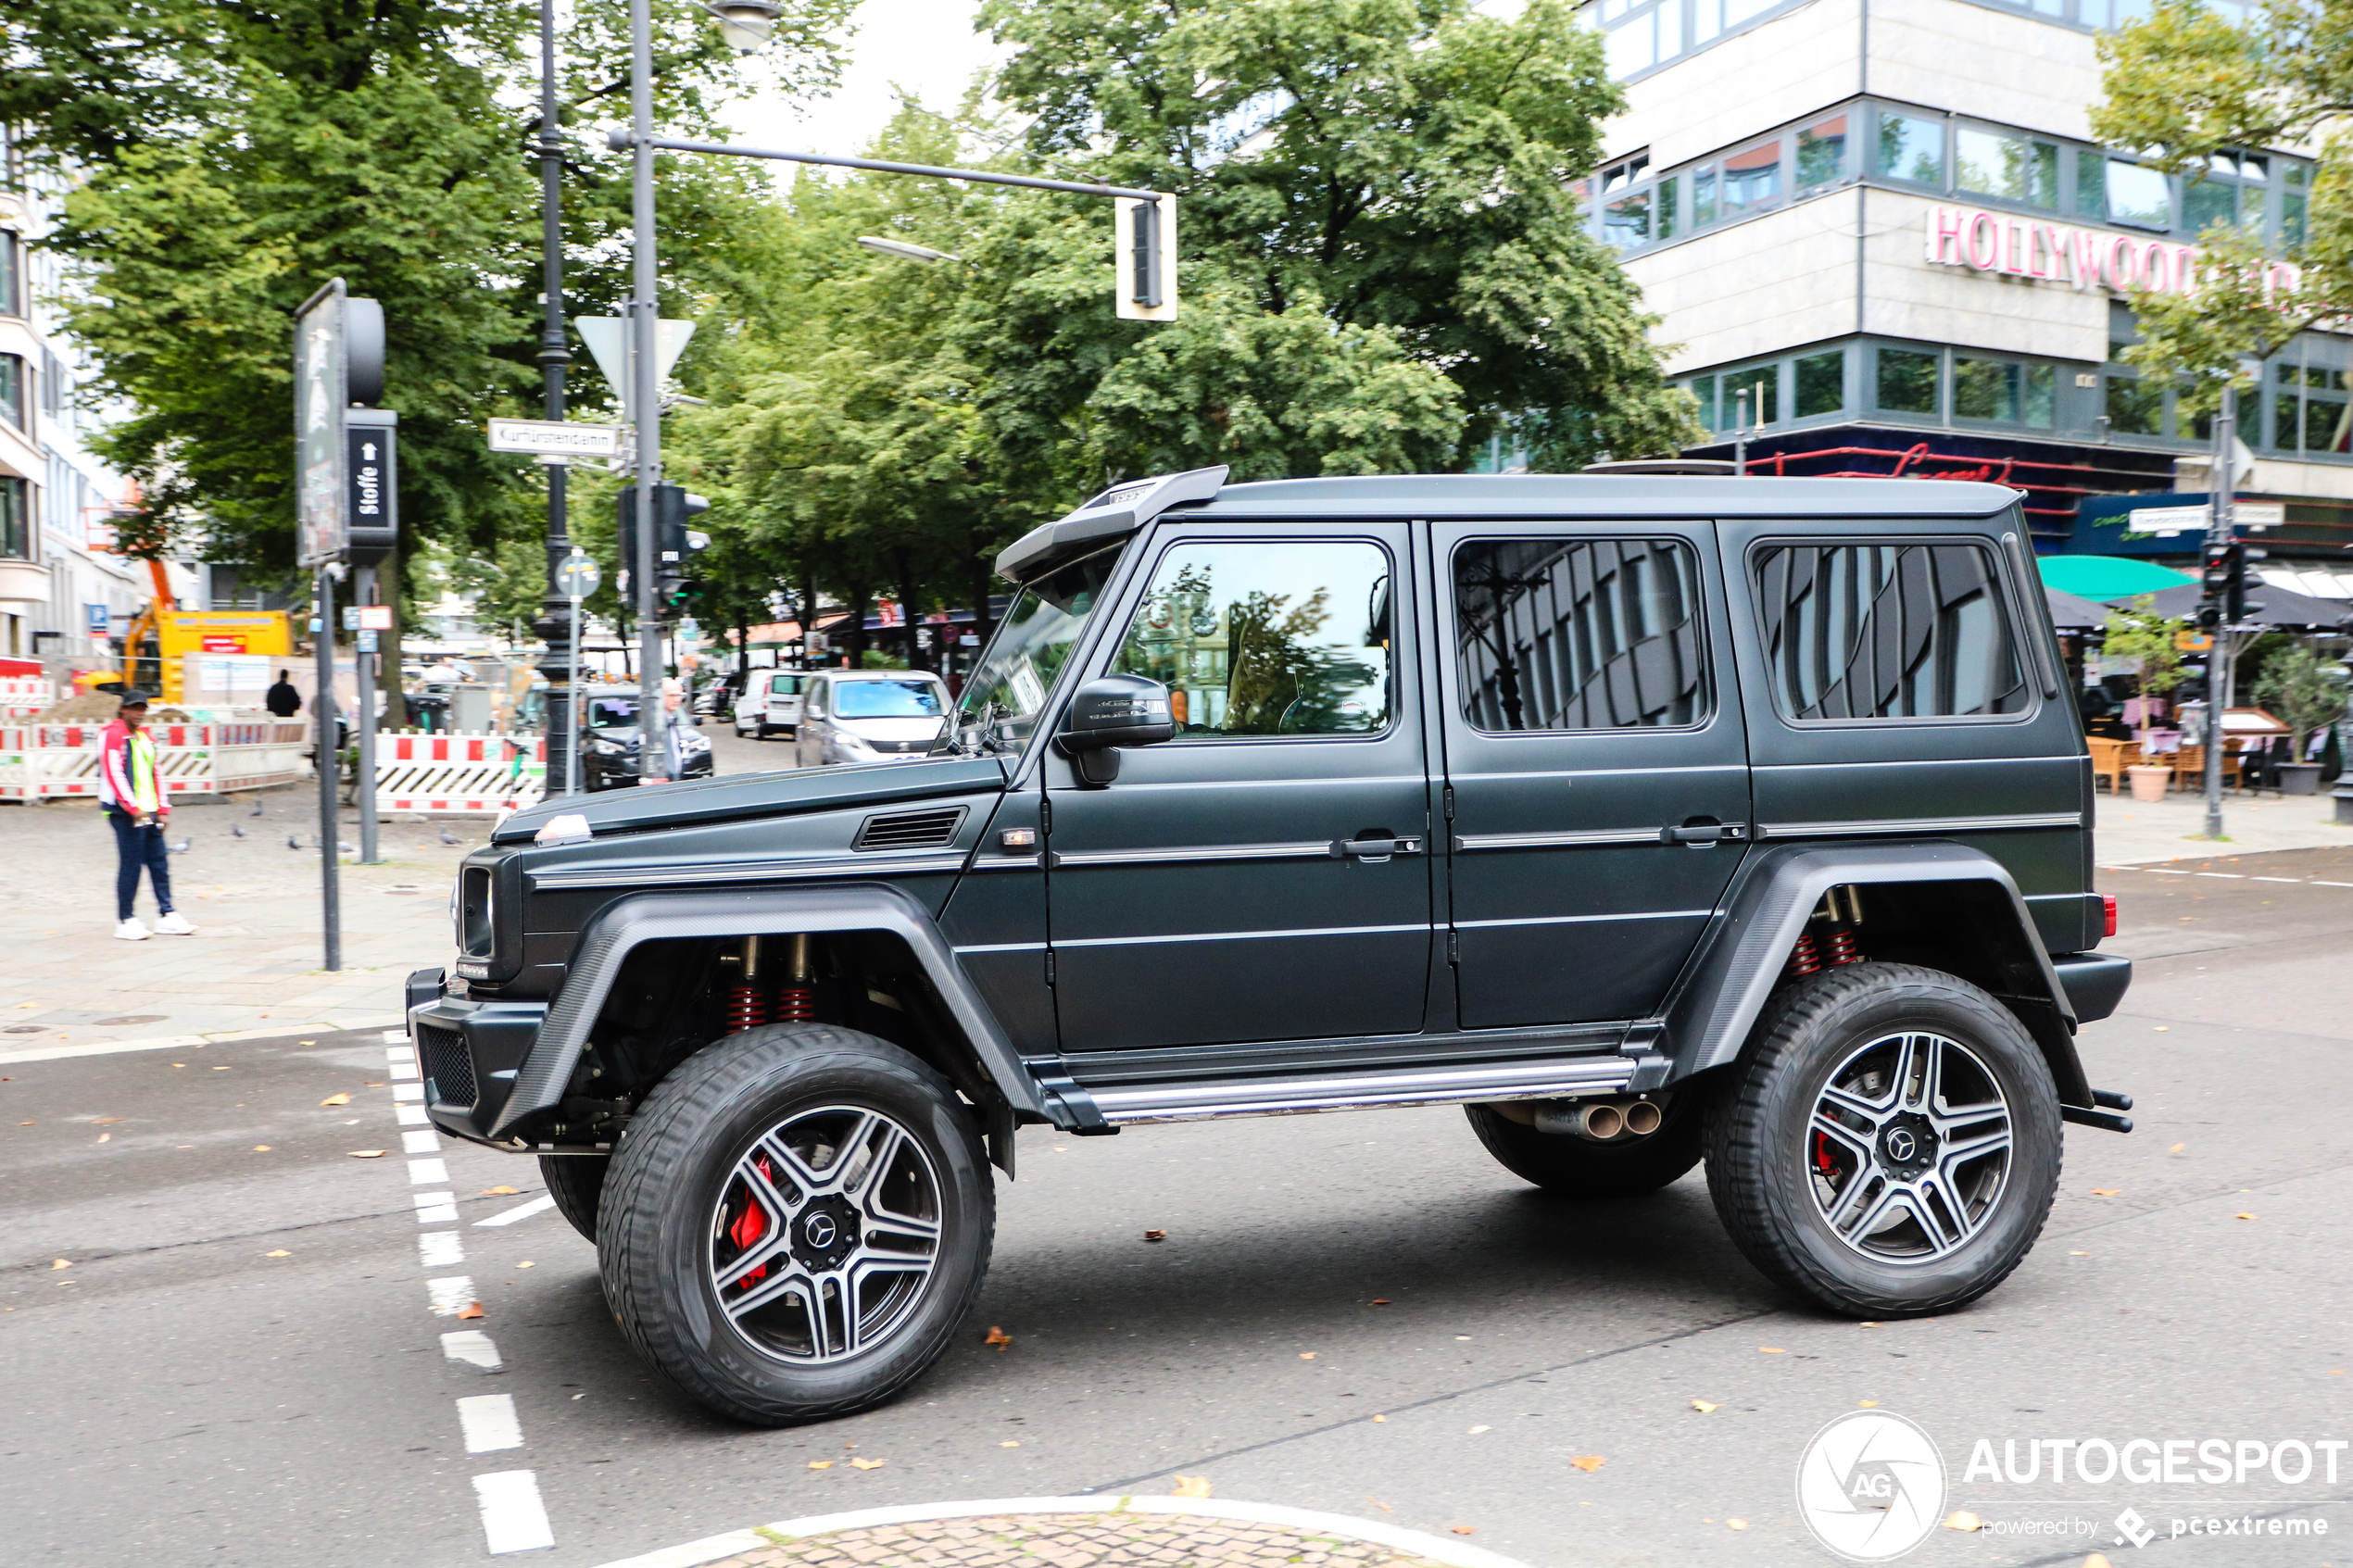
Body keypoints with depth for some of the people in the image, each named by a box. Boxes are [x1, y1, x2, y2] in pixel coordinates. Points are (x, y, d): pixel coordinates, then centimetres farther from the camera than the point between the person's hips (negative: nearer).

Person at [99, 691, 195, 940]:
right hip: (125, 813, -8)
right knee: (130, 864, -6)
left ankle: (167, 916, 11)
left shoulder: (145, 737, 19)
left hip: (149, 811, 8)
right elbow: (113, 774, -14)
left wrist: (162, 808, 13)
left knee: (159, 862, 7)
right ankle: (125, 921, 1)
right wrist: (134, 809, -19)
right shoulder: (113, 735, -6)